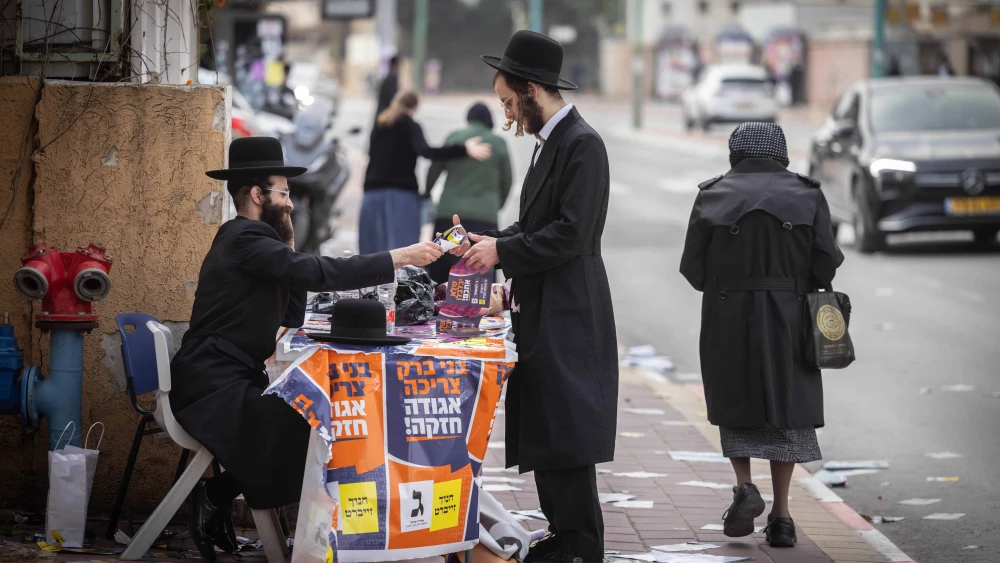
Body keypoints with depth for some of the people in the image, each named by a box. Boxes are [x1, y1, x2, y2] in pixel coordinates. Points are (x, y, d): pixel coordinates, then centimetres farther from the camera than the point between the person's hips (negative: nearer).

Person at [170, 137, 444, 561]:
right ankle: (215, 495, -6)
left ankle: (218, 495, 6)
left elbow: (293, 317, 16)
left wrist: (288, 249, 6)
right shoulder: (245, 239, -14)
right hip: (215, 387, -10)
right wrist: (400, 258, -26)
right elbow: (318, 272, -27)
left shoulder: (249, 240, 18)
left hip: (232, 380, 10)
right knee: (300, 430, -21)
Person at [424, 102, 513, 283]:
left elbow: (434, 169, 12)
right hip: (485, 216, -1)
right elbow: (506, 181, 11)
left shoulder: (454, 137, 5)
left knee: (439, 274, 7)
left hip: (450, 213, 1)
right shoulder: (498, 143, 5)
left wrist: (427, 192, 31)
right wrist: (498, 205, 29)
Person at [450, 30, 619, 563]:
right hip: (542, 315, 10)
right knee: (542, 432, 13)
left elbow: (571, 234, -21)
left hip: (568, 317, -10)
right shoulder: (549, 142, 15)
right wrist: (487, 240, 7)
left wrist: (502, 252, -16)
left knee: (565, 433, -7)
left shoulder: (583, 144, -15)